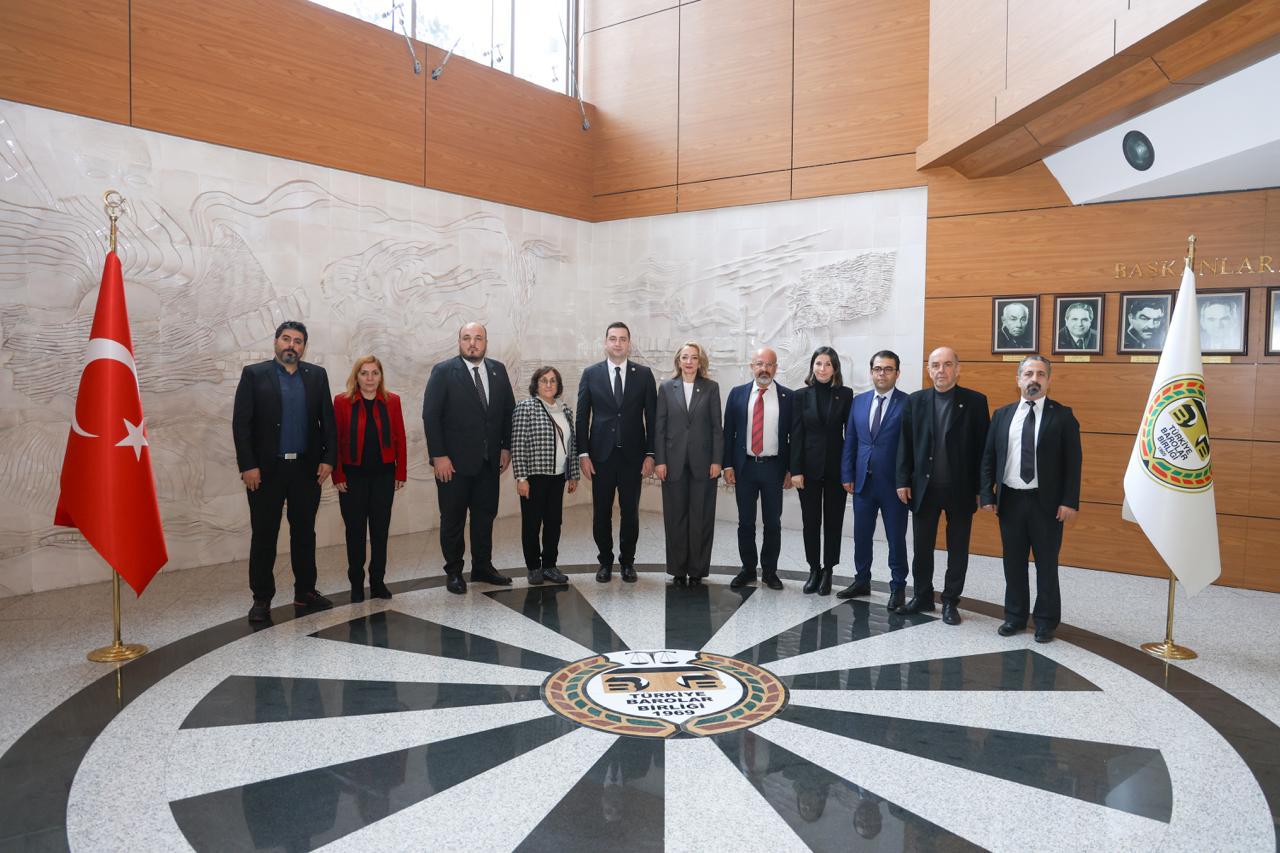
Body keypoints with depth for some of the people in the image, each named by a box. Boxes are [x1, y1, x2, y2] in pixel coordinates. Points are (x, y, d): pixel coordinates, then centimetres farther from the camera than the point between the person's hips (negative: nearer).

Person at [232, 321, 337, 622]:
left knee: (304, 532, 10)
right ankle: (261, 599, 14)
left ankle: (305, 592, 20)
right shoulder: (254, 374, 0)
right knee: (264, 535, 5)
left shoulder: (317, 375, 8)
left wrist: (328, 458, -2)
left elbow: (327, 420, 7)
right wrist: (248, 466, -11)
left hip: (307, 468, 3)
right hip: (266, 469, -2)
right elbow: (241, 423, -4)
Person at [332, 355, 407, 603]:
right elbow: (335, 440, -3)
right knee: (355, 530, 6)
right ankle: (356, 584, 17)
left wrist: (401, 472, 0)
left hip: (383, 475, 2)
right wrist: (337, 475, -7)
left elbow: (399, 438, 3)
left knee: (380, 529, 7)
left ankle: (378, 582, 18)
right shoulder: (342, 402, -2)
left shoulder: (392, 401, 3)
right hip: (353, 476, -1)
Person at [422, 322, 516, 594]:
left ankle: (482, 567, 25)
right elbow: (430, 416, -10)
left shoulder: (498, 370, 6)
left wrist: (506, 447, 5)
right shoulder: (443, 371, -7)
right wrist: (438, 456, -14)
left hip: (489, 460, 4)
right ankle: (454, 572, 19)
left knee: (485, 515, 12)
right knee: (453, 519, 7)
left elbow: (509, 410, 11)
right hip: (453, 461, -4)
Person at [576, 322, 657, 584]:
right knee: (601, 513, 7)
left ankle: (628, 561, 21)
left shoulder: (644, 374, 3)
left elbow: (652, 416, 3)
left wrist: (650, 454, -3)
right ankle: (605, 561, 21)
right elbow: (582, 417, 3)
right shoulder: (591, 374, 3)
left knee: (630, 512, 6)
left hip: (632, 455, 0)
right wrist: (583, 454, -3)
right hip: (601, 454, 0)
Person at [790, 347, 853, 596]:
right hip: (809, 467, 0)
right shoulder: (801, 396, 2)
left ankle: (827, 571, 17)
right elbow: (796, 435, -1)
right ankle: (814, 570, 19)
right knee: (810, 521, 6)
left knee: (833, 521, 7)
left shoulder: (845, 395, 1)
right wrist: (795, 470, -7)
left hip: (836, 467, 0)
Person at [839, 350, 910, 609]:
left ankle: (898, 587, 19)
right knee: (861, 535, 13)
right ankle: (861, 581, 28)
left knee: (896, 537, 6)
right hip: (863, 481, 5)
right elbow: (850, 441, 9)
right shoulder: (859, 401, 8)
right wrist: (847, 475, 5)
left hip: (893, 483, -4)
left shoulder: (908, 403, -7)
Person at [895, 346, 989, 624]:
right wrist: (903, 481, -1)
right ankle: (922, 597, 25)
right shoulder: (915, 401, 3)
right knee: (921, 547, 10)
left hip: (961, 489, -2)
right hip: (924, 487, 2)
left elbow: (982, 446, -3)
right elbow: (905, 444, 4)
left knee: (957, 549, 8)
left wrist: (981, 488, -6)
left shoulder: (975, 401, -3)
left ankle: (951, 601, 21)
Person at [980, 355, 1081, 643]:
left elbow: (1072, 462, -5)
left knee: (1046, 564, 7)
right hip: (1009, 500, 3)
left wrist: (1069, 501, -11)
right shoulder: (1002, 415, 7)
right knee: (1013, 563, 12)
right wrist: (987, 495, 0)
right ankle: (1015, 616, 24)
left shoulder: (1062, 415, -2)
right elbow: (988, 458, 7)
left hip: (1046, 502, -3)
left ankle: (1046, 621, 18)